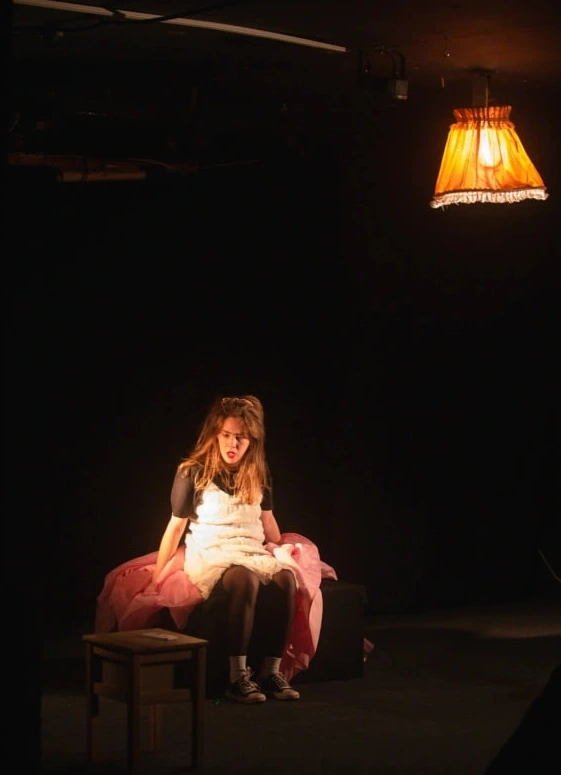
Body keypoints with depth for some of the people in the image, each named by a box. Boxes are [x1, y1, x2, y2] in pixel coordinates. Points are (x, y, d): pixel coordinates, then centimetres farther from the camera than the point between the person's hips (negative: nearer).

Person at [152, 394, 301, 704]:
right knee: (245, 580, -39)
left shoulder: (259, 473, 9)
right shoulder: (193, 472, -3)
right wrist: (156, 574, 0)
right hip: (210, 554, -4)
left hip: (253, 552, 4)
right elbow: (176, 526, 0)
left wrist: (282, 554, 22)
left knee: (286, 578, -31)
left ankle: (271, 670, -23)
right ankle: (238, 677, -35)